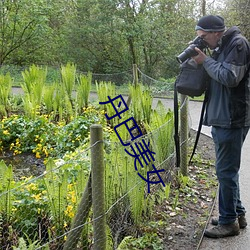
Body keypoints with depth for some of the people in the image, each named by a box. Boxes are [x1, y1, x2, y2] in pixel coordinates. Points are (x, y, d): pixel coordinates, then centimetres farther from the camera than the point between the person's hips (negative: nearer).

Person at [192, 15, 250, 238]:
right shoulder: (221, 47, 16)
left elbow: (230, 77, -21)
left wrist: (206, 61, -11)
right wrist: (203, 60, 4)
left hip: (232, 120, -10)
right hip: (221, 119, 10)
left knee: (226, 171, -3)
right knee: (228, 170, 16)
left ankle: (229, 222, 9)